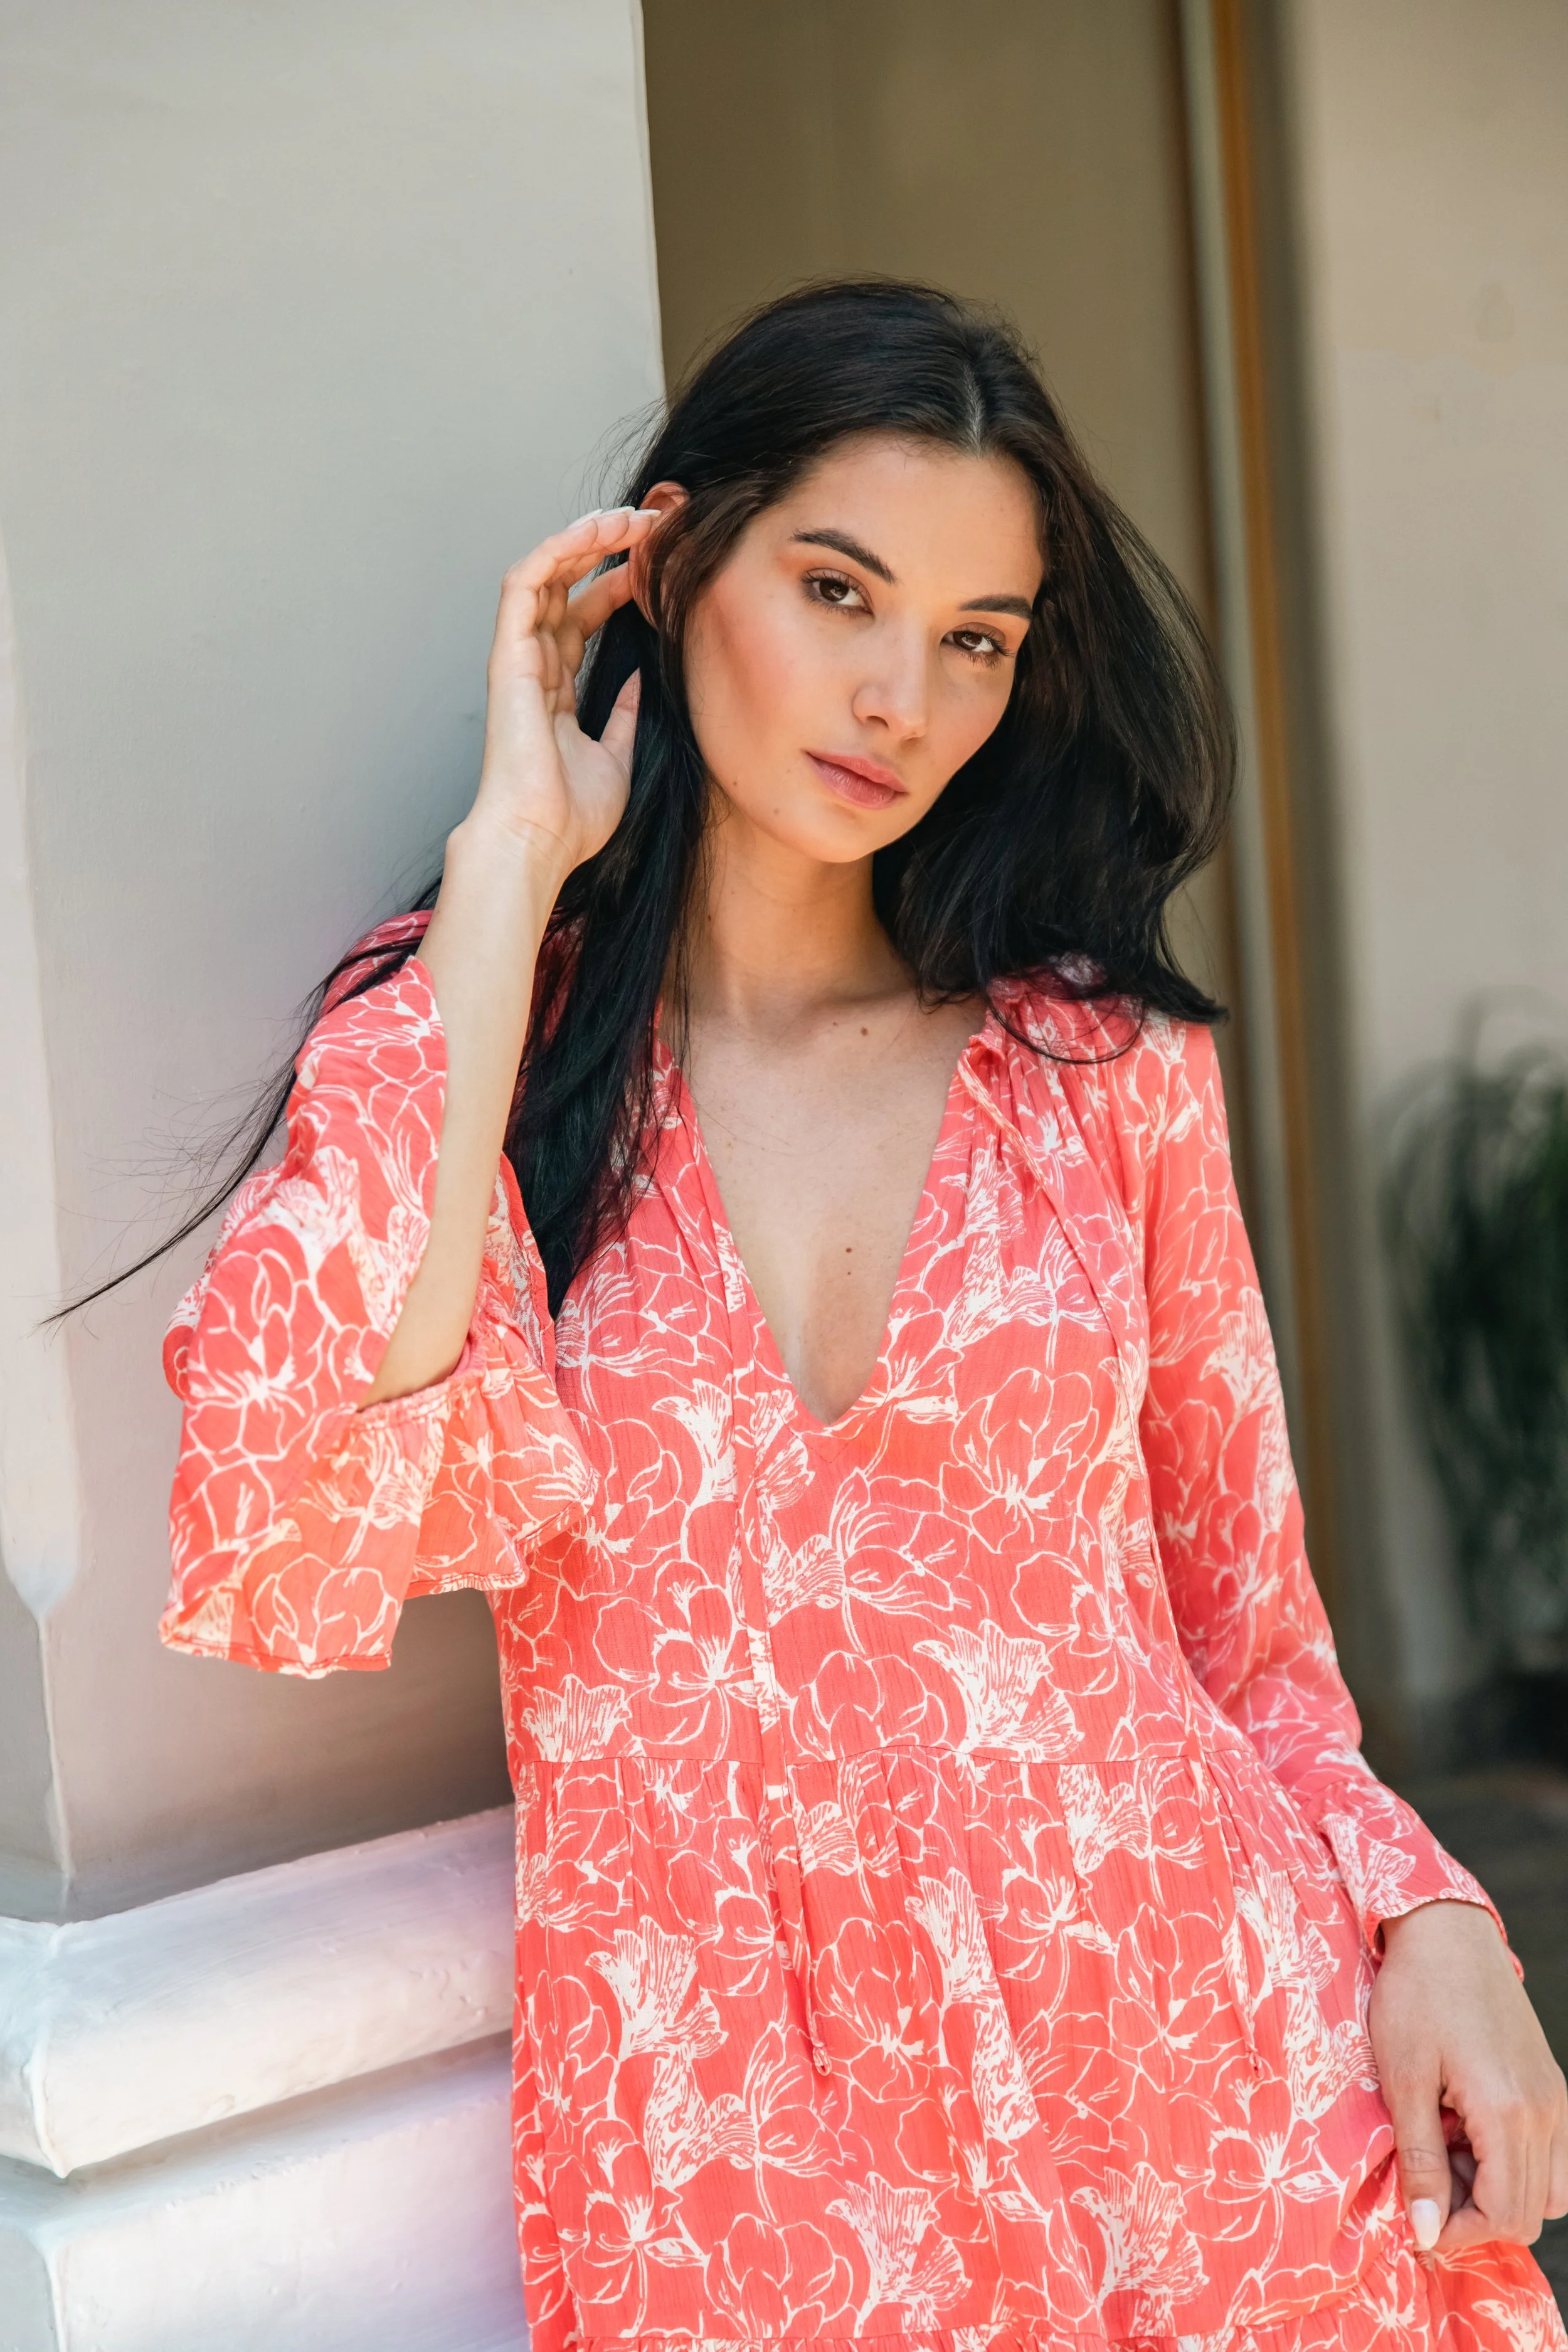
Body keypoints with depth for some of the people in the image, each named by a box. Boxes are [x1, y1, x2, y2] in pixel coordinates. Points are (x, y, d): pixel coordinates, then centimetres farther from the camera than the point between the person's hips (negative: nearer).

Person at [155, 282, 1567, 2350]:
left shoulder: (1108, 1068, 4)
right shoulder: (462, 1041, -1)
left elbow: (1246, 1620, 10)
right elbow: (282, 1562, -20)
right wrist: (508, 871, -15)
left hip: (1215, 2095, 2)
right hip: (722, 2178, -1)